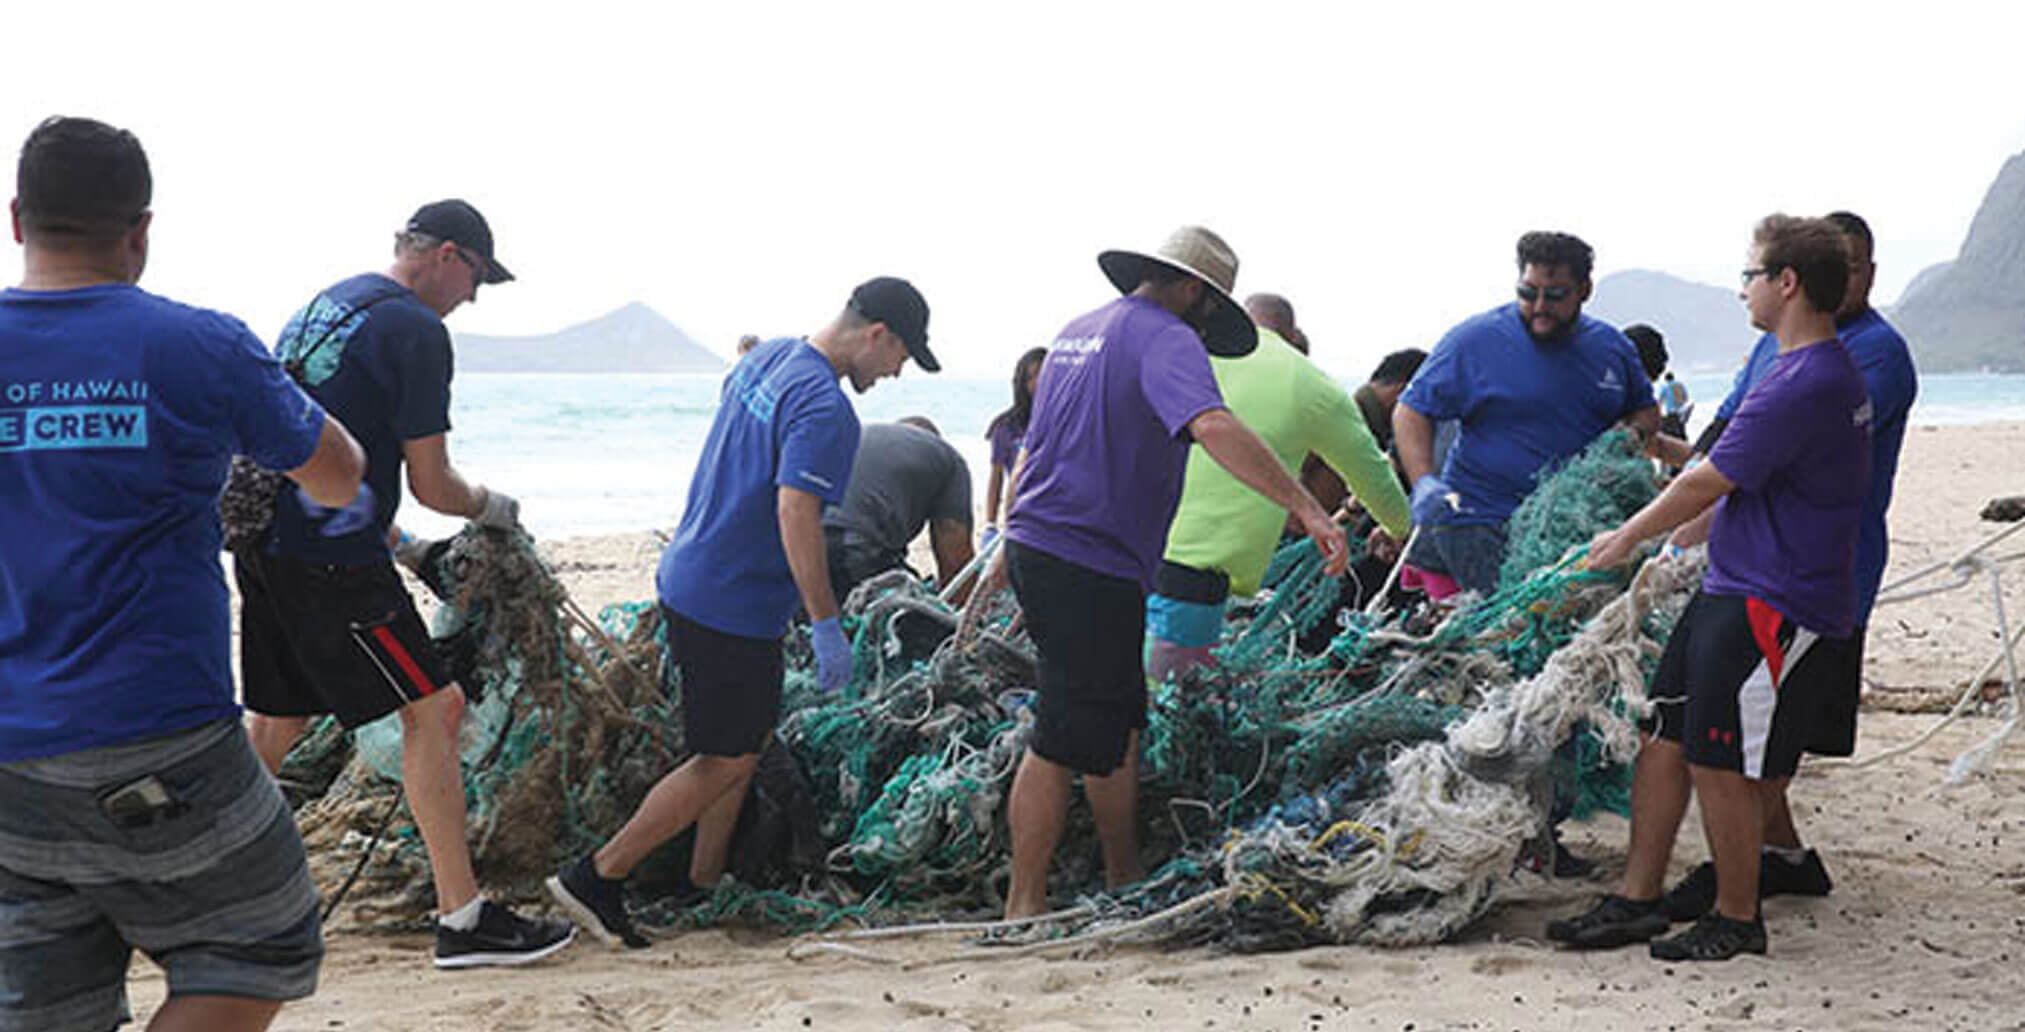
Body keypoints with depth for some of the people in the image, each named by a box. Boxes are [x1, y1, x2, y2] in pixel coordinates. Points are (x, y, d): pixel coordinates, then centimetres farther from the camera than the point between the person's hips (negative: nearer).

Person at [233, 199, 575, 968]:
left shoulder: (321, 307, 18)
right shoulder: (415, 328, -10)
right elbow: (430, 485, -10)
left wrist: (397, 542, 28)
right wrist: (489, 507, 10)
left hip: (265, 548, 9)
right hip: (332, 560, -9)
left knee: (278, 719, 19)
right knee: (433, 708, -4)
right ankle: (462, 919, -5)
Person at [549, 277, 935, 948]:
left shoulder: (767, 358, 10)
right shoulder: (826, 410, -20)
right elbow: (795, 512, -28)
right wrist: (825, 626, -27)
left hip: (690, 581, 10)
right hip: (732, 607, -10)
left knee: (747, 744, 18)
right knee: (726, 762, -1)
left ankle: (703, 889, 23)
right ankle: (596, 878, 2)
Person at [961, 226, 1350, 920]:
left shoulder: (1079, 333, 19)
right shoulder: (1164, 340, -10)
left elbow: (1031, 451, 26)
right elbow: (1213, 427, -29)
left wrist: (1006, 556, 34)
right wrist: (1307, 510, -32)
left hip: (1036, 550, 10)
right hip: (1093, 570, -10)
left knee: (1118, 725, 18)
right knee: (1064, 744, -3)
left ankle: (1125, 883, 27)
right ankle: (1025, 906, 2)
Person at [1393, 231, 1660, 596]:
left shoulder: (1610, 346, 10)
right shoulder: (1476, 339, -4)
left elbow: (1646, 409, 26)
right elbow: (1411, 411, -3)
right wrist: (1424, 483, -18)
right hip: (1478, 521, -5)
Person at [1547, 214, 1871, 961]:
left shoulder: (1804, 386, -21)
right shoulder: (1823, 372, 14)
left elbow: (1709, 484, -16)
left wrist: (1629, 536, -2)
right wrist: (1670, 542, 28)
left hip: (1773, 613, -10)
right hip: (1729, 591, 10)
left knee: (1720, 766, -1)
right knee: (1664, 738, 10)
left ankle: (1736, 919, 15)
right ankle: (1637, 901, 17)